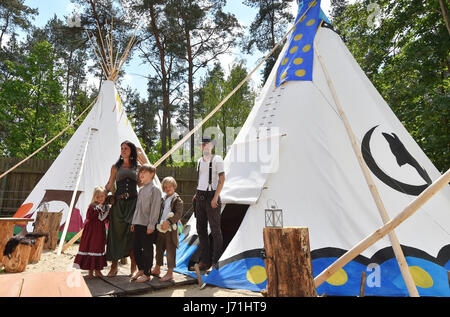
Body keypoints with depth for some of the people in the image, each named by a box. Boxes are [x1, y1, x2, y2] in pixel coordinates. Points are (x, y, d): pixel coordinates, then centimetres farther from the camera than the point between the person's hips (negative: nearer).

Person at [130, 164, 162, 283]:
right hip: (138, 224, 8)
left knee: (147, 249, 2)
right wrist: (133, 222, 17)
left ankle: (147, 274, 15)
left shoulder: (155, 189, -9)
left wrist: (151, 225, -17)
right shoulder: (141, 189, 15)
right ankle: (141, 269, 31)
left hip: (148, 225, -8)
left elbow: (155, 208, -14)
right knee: (136, 248, 14)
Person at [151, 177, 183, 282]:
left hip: (170, 229, -7)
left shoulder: (177, 199, -8)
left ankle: (170, 273, 12)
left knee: (170, 250, 1)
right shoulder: (163, 199, 13)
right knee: (159, 249, 18)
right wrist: (158, 223, 7)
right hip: (160, 228, 7)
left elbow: (178, 214, -18)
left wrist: (168, 222, -25)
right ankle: (157, 269, 34)